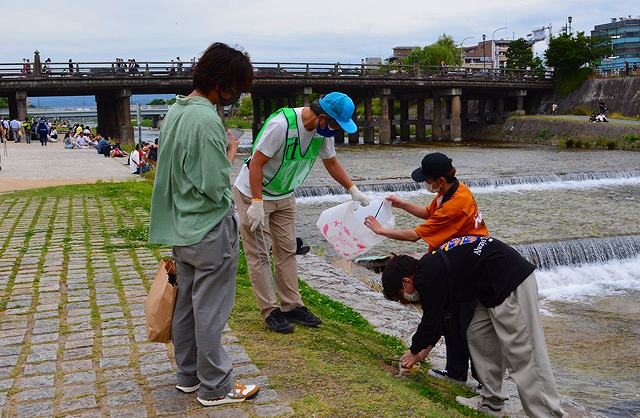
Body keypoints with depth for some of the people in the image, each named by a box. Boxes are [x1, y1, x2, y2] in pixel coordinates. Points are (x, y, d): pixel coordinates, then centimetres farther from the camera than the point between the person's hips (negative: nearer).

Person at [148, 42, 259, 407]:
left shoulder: (175, 111, 8)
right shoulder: (208, 120, -22)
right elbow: (216, 185, -22)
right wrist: (231, 153, -9)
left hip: (182, 228, 9)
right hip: (211, 229, -9)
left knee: (186, 304, 17)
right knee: (210, 310, 2)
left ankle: (189, 374, 32)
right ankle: (215, 387, 15)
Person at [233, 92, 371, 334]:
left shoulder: (323, 130, -7)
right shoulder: (282, 124, -31)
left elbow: (331, 162, 11)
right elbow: (256, 163, -28)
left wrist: (353, 190, 6)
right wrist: (257, 203, -30)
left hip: (284, 196, 8)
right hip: (253, 193, -7)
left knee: (287, 250, 9)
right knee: (259, 254, -3)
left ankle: (292, 306, 17)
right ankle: (270, 311, 4)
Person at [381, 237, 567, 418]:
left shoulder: (426, 277, -12)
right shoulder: (431, 264, 18)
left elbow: (431, 319, -2)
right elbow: (440, 314, 28)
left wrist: (414, 351, 15)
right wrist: (427, 347, 36)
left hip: (510, 280, -10)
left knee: (524, 354, -8)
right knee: (478, 336, 16)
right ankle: (492, 402, 23)